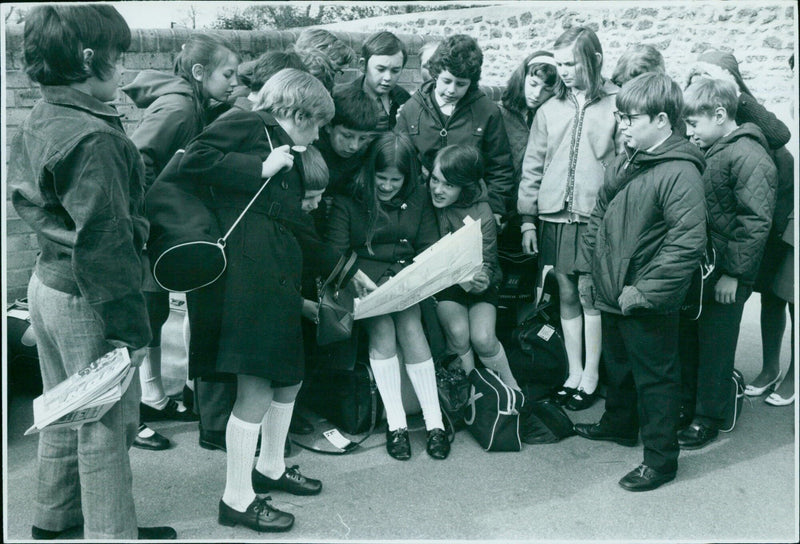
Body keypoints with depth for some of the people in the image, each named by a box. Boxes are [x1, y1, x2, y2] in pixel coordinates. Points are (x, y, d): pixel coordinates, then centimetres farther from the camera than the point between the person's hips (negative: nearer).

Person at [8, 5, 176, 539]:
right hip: (86, 300, -10)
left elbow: (24, 193, 17)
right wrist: (130, 326, -22)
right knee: (107, 422, 6)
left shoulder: (36, 121, 5)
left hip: (47, 281, 10)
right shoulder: (94, 138, -24)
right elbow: (103, 240, -26)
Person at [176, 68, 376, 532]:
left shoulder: (290, 157, 26)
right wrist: (261, 168, -12)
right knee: (257, 387, -8)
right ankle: (237, 499, 6)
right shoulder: (248, 125, 0)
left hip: (277, 280, 10)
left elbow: (301, 232, 29)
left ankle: (270, 468, 37)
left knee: (291, 377, 17)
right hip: (248, 279, -10)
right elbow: (194, 161, -14)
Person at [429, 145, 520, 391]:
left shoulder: (482, 215, -19)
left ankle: (511, 386, 6)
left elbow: (486, 263, -15)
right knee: (457, 332, -25)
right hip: (443, 281, 1)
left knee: (483, 338, -21)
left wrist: (482, 280, -38)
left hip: (476, 283, -1)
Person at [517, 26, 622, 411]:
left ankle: (591, 376, 14)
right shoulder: (550, 110, 11)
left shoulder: (616, 104, -1)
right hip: (555, 216, 4)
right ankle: (574, 374, 22)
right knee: (567, 297, 10)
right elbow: (532, 167, 12)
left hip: (598, 218, -4)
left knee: (593, 297, 1)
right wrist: (527, 219, 8)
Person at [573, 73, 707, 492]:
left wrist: (644, 291, -23)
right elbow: (597, 220, 16)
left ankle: (660, 457, 20)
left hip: (649, 304, -8)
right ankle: (619, 424, 47)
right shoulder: (623, 165, 7)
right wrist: (587, 270, 12)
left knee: (654, 376, 5)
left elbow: (687, 244, -26)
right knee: (617, 363, 25)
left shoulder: (680, 173, -20)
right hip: (612, 294, 9)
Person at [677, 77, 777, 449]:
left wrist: (733, 273, -18)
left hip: (725, 277, -8)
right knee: (687, 338, 17)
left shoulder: (749, 157, -15)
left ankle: (707, 419, 20)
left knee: (715, 346, 5)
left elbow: (756, 222, -19)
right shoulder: (705, 152, 10)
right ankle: (686, 404, 33)